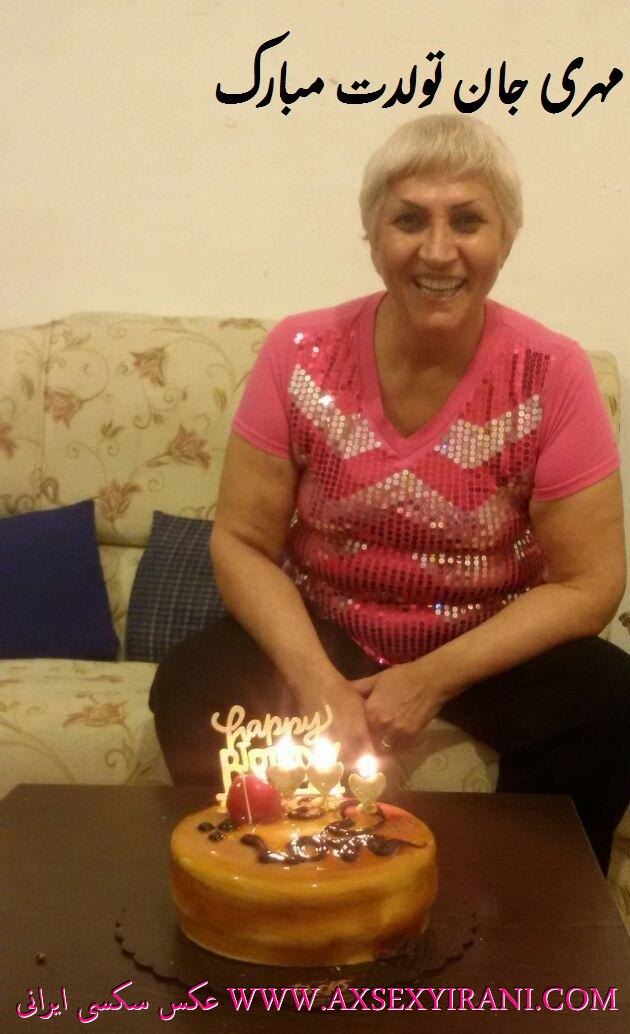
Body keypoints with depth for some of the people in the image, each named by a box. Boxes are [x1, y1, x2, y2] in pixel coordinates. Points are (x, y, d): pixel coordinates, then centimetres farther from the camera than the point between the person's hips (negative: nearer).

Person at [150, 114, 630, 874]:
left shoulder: (553, 375, -14)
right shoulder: (301, 355, -11)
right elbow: (242, 544, -8)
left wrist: (433, 680, -21)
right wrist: (316, 680, -24)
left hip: (491, 645, 0)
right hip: (322, 633, 1)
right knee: (193, 690, -25)